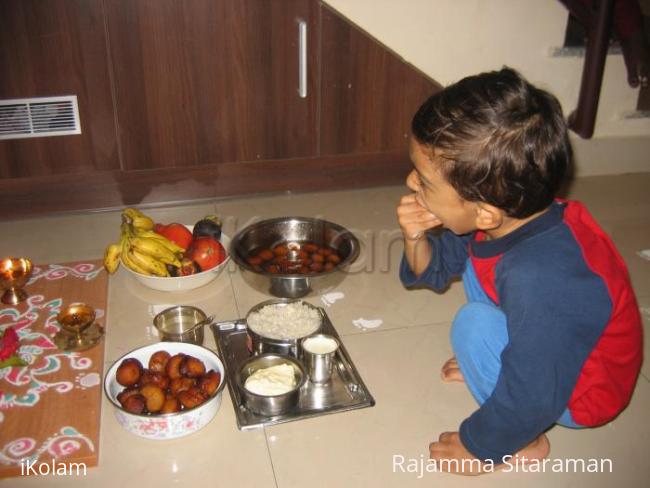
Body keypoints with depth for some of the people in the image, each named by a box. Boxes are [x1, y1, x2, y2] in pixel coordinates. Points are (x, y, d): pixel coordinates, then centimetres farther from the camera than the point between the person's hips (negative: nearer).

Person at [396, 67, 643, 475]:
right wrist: (416, 239, -22)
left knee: (475, 324, -26)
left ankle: (524, 444, -3)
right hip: (553, 344, 8)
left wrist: (477, 447, -14)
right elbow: (438, 270, 0)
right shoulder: (510, 218, -17)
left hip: (580, 395, -7)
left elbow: (531, 400, -32)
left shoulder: (541, 282, -42)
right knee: (475, 262, 4)